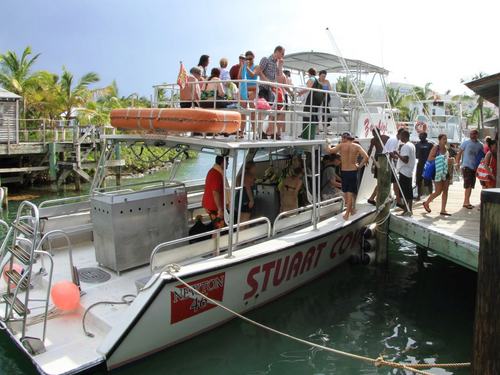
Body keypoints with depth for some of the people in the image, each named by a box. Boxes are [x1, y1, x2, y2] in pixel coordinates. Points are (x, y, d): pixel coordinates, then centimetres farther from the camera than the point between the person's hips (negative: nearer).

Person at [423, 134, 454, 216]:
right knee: (438, 192, -6)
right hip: (438, 172, -7)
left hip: (446, 172, 7)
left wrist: (450, 161, 7)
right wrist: (440, 159, -23)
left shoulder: (446, 149, 12)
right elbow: (429, 158, -19)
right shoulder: (435, 148, -9)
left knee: (445, 191, 4)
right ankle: (426, 203, 17)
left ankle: (443, 210, 9)